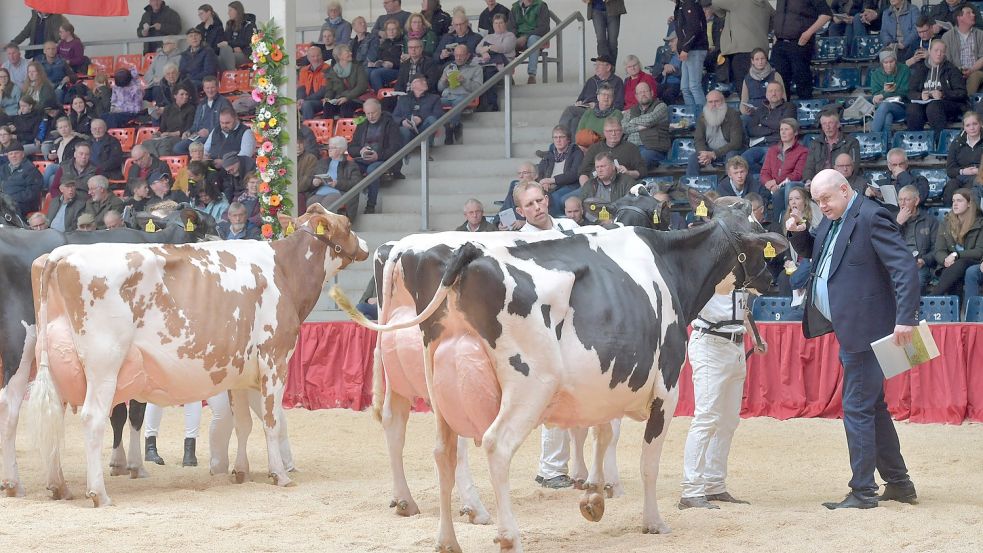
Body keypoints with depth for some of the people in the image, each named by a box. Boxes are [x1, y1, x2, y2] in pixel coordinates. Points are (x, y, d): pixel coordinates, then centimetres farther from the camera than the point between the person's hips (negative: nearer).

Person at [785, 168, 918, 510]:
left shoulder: (871, 218, -15)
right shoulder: (833, 221, 12)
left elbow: (906, 267, -20)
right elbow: (814, 250, 30)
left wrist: (905, 319, -27)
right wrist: (798, 233, 7)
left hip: (865, 330, -10)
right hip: (849, 330, 10)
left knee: (857, 408, -8)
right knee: (872, 408, 16)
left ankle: (863, 491, -3)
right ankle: (898, 483, 25)